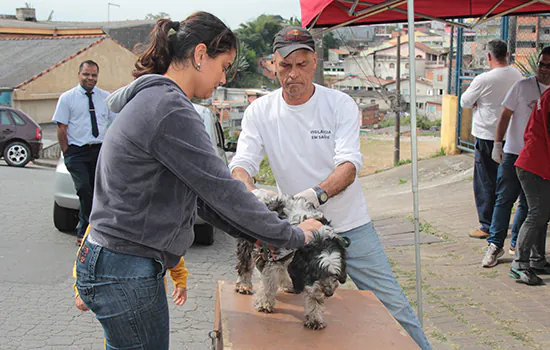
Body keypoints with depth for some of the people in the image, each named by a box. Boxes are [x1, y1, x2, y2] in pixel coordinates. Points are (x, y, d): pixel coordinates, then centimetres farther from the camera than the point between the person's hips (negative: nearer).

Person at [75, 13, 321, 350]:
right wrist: (294, 235, -8)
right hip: (126, 274, -10)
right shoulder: (171, 110, -20)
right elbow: (222, 190, -19)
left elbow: (201, 193, 14)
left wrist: (256, 236, 10)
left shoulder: (150, 99, 13)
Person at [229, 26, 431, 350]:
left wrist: (317, 194, -40)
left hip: (352, 226, 0)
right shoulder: (259, 112, -4)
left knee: (393, 305, 6)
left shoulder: (341, 104, -9)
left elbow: (350, 163, -20)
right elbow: (242, 163, -12)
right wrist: (252, 195, -35)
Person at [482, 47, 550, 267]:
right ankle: (495, 245, 1)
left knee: (529, 203, 9)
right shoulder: (523, 86, -2)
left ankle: (517, 243, 22)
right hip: (513, 152, -3)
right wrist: (498, 144, -7)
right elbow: (505, 115, -1)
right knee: (505, 198, -4)